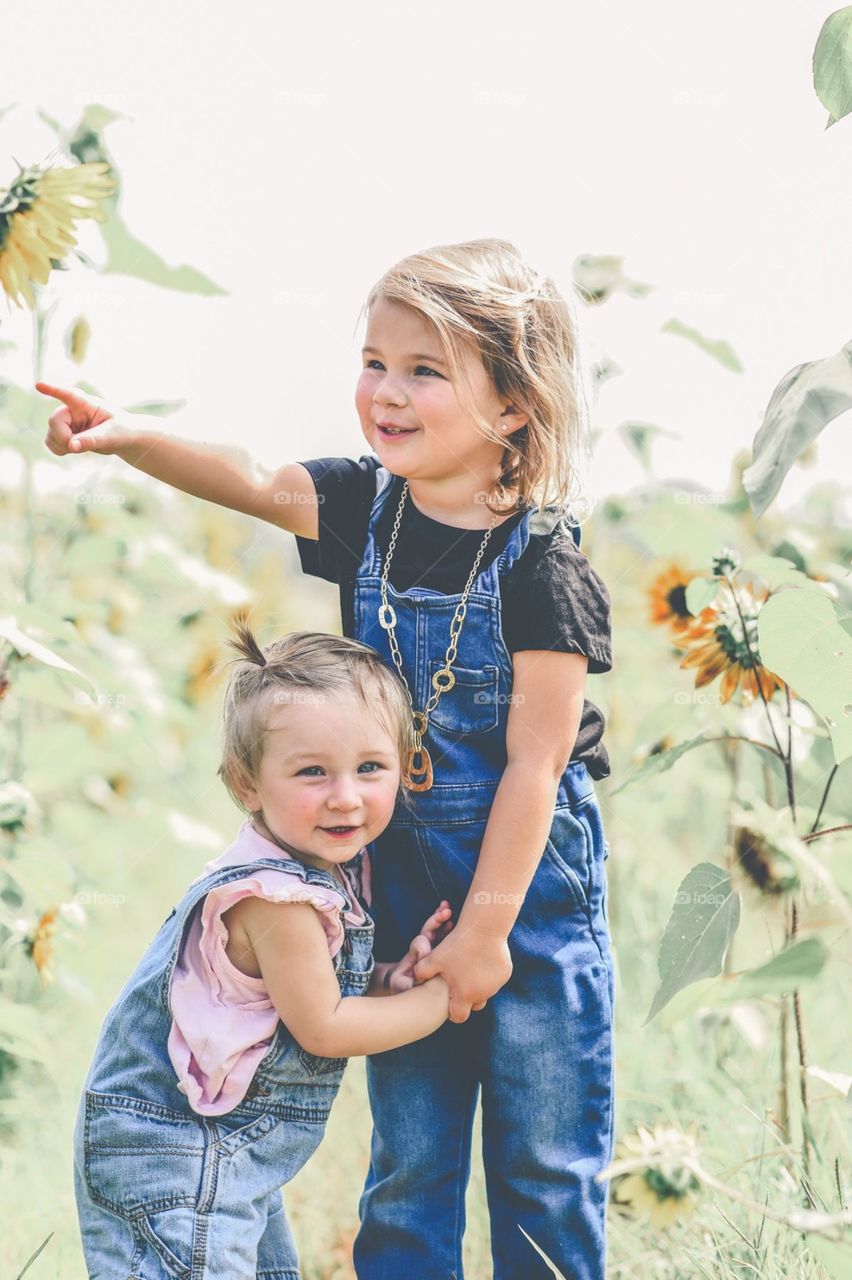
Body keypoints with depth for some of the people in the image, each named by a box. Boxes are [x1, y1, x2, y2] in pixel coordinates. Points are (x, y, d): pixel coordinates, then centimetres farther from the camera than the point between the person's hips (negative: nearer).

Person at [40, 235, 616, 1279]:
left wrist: (486, 928, -17)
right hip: (401, 888, 5)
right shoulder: (366, 507, -3)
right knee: (406, 1173, 12)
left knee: (544, 1171, 6)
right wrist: (131, 436, -28)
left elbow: (532, 765, -19)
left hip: (530, 890, -5)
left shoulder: (540, 566, -20)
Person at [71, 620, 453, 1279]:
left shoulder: (339, 866, 2)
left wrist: (394, 978, -9)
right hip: (172, 1153, -10)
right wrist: (441, 998, -9)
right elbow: (322, 1027, -18)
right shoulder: (276, 897, -27)